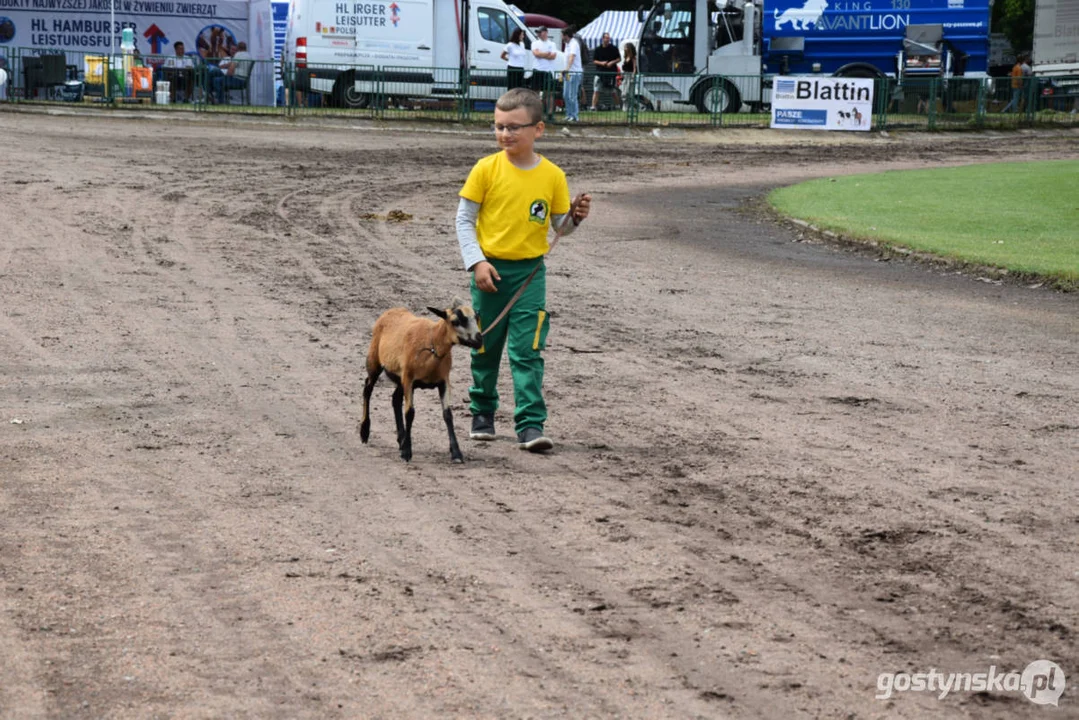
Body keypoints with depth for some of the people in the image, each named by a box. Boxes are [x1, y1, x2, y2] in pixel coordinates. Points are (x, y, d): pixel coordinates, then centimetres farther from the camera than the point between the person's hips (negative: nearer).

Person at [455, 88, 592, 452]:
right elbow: (464, 219, -1)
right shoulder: (486, 169, -5)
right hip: (490, 269, 0)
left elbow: (559, 224, 9)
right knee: (485, 348, 13)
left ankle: (530, 425, -8)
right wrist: (476, 262, -10)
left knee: (527, 351, -7)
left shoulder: (552, 175, -1)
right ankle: (482, 413, 31)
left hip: (529, 271, 0)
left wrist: (576, 216, -12)